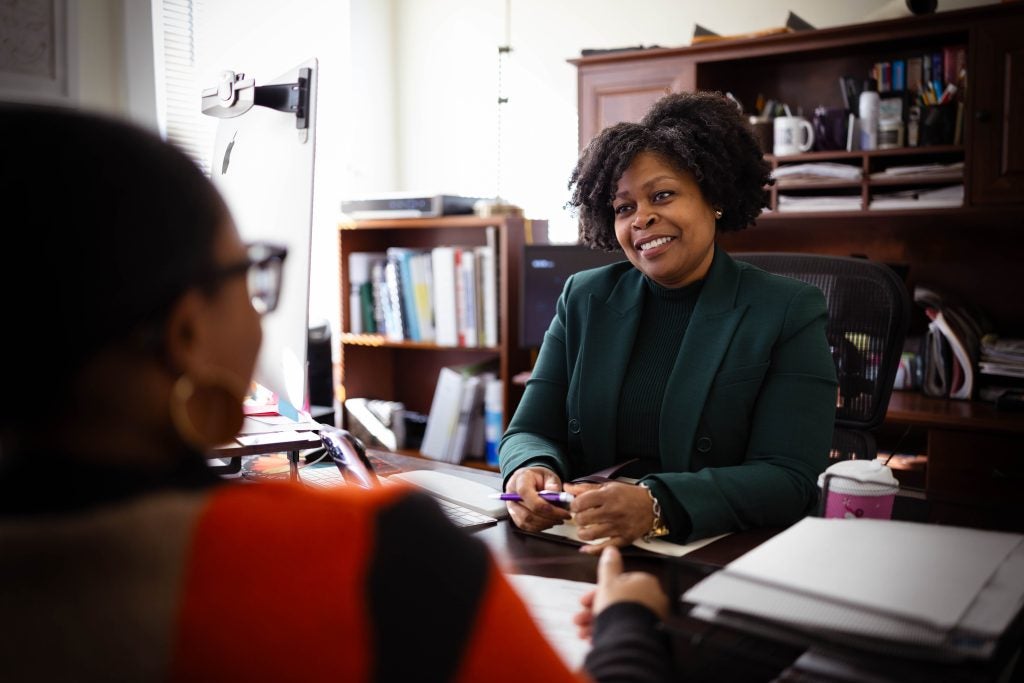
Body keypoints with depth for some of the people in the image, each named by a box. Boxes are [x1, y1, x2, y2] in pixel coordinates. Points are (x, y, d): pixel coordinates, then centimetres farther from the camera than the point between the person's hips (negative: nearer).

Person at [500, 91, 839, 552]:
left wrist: (656, 506, -27)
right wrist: (530, 471, -18)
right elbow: (530, 432, 8)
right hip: (587, 552, 3)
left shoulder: (790, 312, -1)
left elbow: (789, 478, -10)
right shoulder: (584, 299, 11)